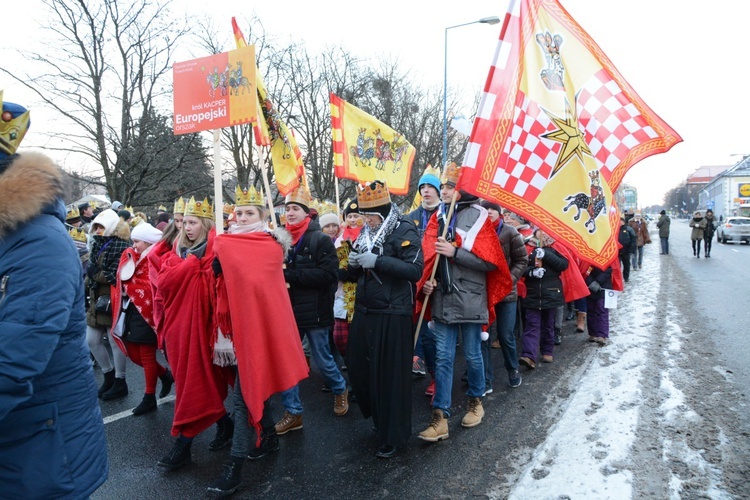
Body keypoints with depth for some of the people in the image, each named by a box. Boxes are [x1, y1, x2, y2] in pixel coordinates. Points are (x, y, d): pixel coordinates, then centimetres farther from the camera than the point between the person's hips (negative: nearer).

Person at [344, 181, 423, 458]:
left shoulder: (404, 231, -9)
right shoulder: (366, 233, 13)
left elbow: (415, 270, -20)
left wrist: (377, 261, -25)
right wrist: (353, 263, -6)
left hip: (392, 315, -7)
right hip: (364, 312, 7)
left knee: (391, 374, 1)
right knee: (359, 368, 11)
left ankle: (393, 436, 18)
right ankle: (378, 417, 36)